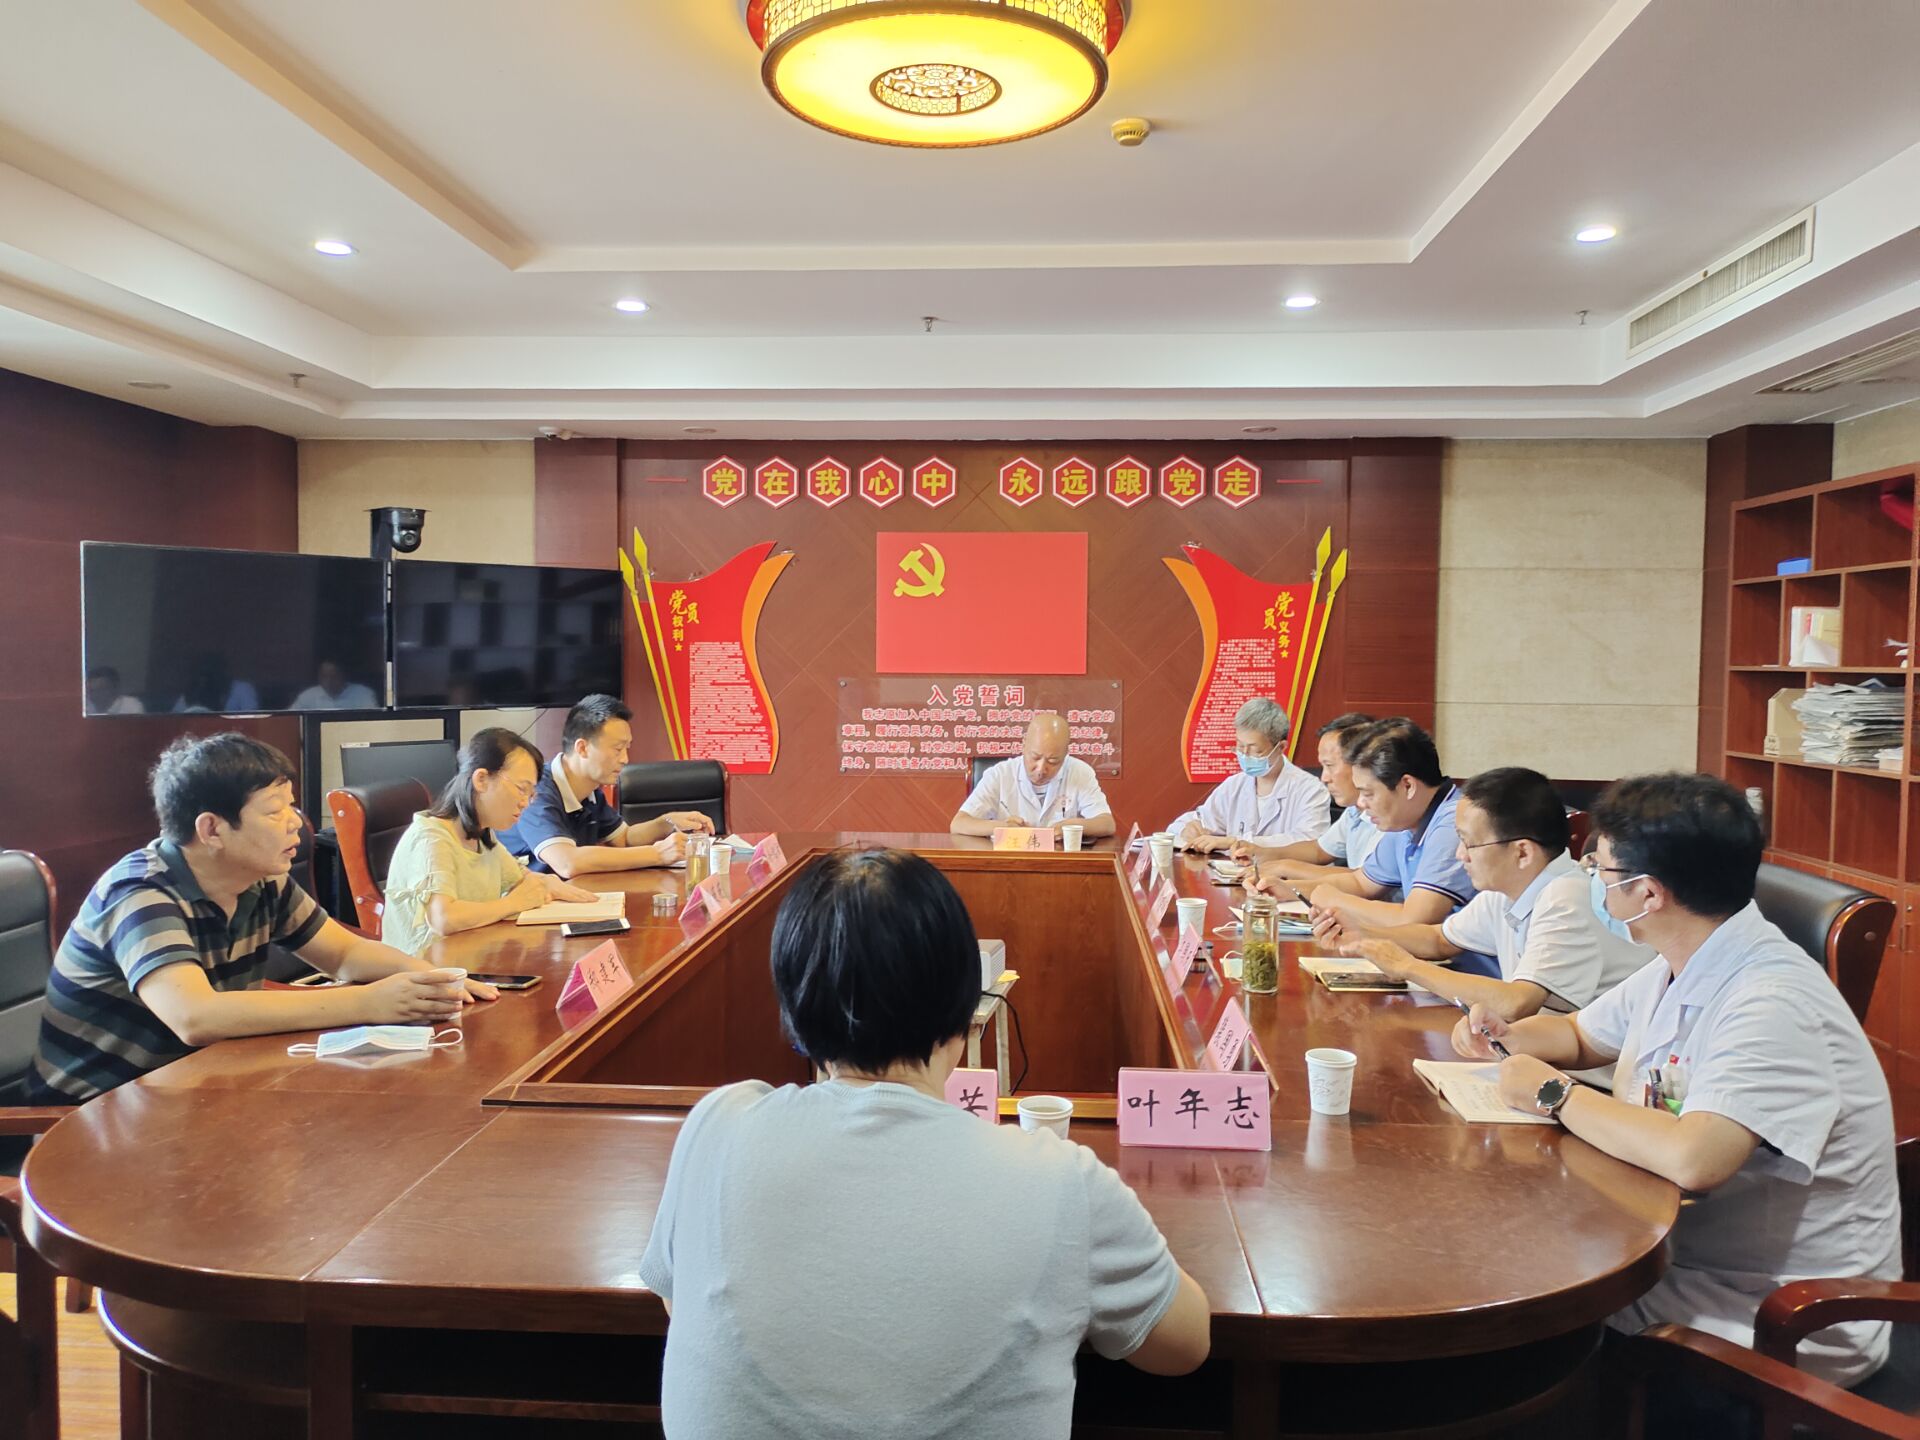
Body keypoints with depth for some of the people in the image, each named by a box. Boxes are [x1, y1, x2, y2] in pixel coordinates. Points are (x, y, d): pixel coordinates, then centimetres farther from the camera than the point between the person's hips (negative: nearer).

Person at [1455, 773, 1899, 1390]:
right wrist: (1505, 1037, 1)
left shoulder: (1774, 1004, -25)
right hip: (1677, 1255, 8)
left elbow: (1693, 1160, -38)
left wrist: (1554, 1094, -23)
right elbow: (1581, 1034, 22)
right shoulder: (1676, 970, 4)